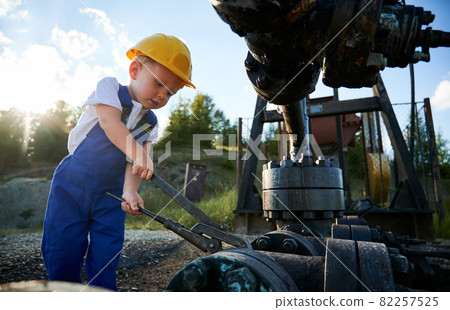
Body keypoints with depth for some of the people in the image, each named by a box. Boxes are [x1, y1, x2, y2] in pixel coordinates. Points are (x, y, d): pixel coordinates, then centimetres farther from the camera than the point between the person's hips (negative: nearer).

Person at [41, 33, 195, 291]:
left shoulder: (151, 124, 4)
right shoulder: (110, 87, -6)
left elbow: (137, 160, -10)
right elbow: (110, 123, -27)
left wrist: (130, 190, -30)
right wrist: (139, 153, -42)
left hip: (111, 194, 3)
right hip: (72, 184, -3)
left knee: (106, 259, 4)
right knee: (62, 251, 1)